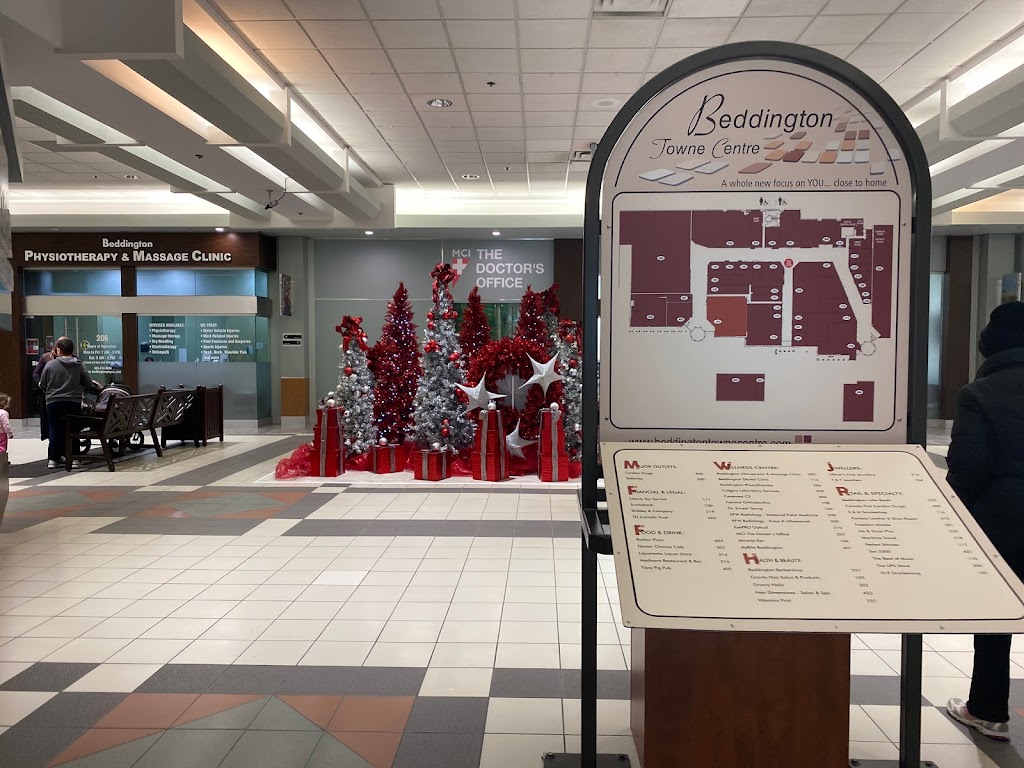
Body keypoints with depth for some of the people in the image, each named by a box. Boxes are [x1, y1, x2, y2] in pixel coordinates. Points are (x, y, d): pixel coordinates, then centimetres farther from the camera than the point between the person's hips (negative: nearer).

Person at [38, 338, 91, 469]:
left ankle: (52, 459, 9)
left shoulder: (50, 364, -2)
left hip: (53, 403, 0)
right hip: (74, 403, 0)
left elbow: (42, 385, 5)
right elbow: (88, 384, 3)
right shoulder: (79, 365, -1)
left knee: (55, 430, 7)